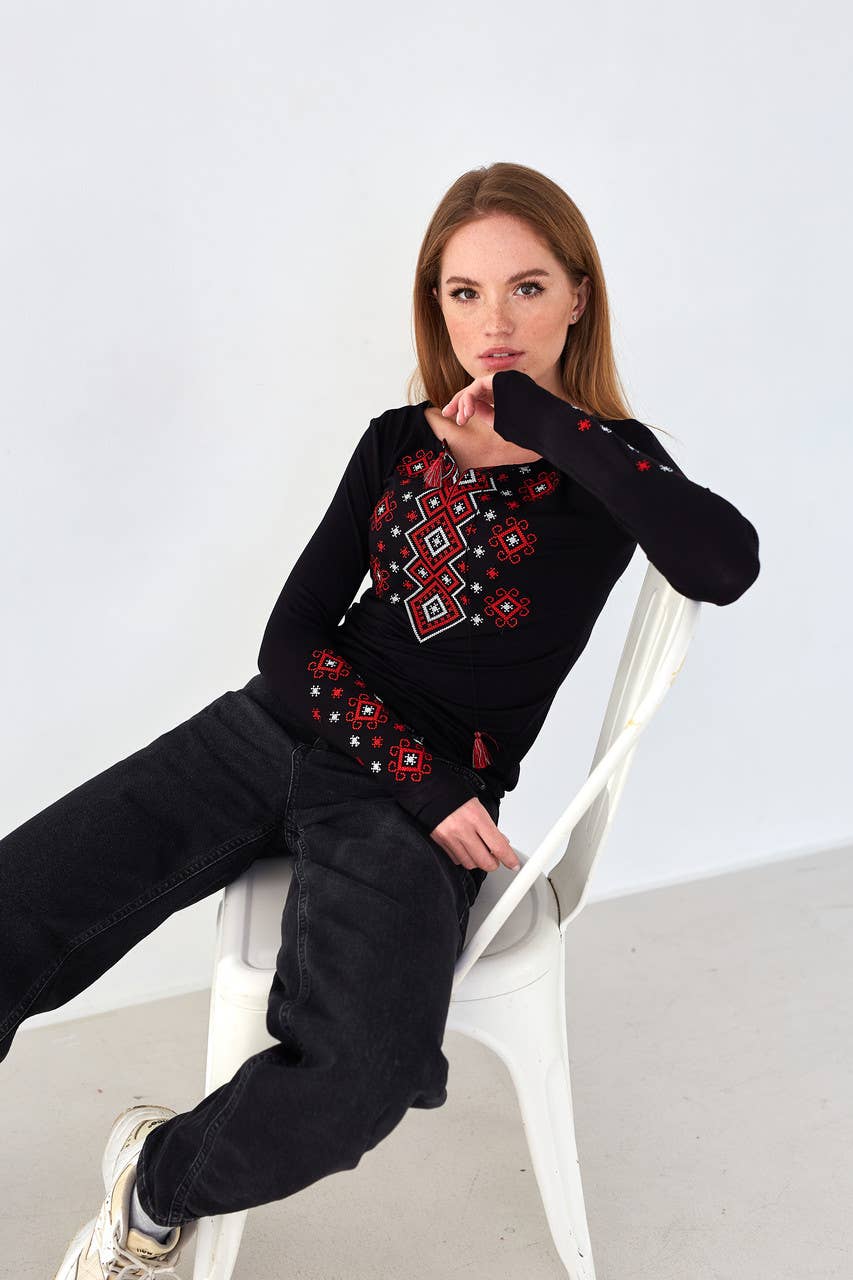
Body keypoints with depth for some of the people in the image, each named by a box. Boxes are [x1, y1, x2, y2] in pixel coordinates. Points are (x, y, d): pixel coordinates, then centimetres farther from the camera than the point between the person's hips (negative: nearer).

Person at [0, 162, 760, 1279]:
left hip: (420, 807, -3)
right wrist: (418, 773, -9)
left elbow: (727, 566, -21)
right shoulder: (397, 443, 12)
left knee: (358, 1076, -31)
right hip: (280, 731, 4)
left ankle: (159, 1189, 0)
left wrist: (542, 420, -15)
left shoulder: (610, 464, 3)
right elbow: (292, 638, 6)